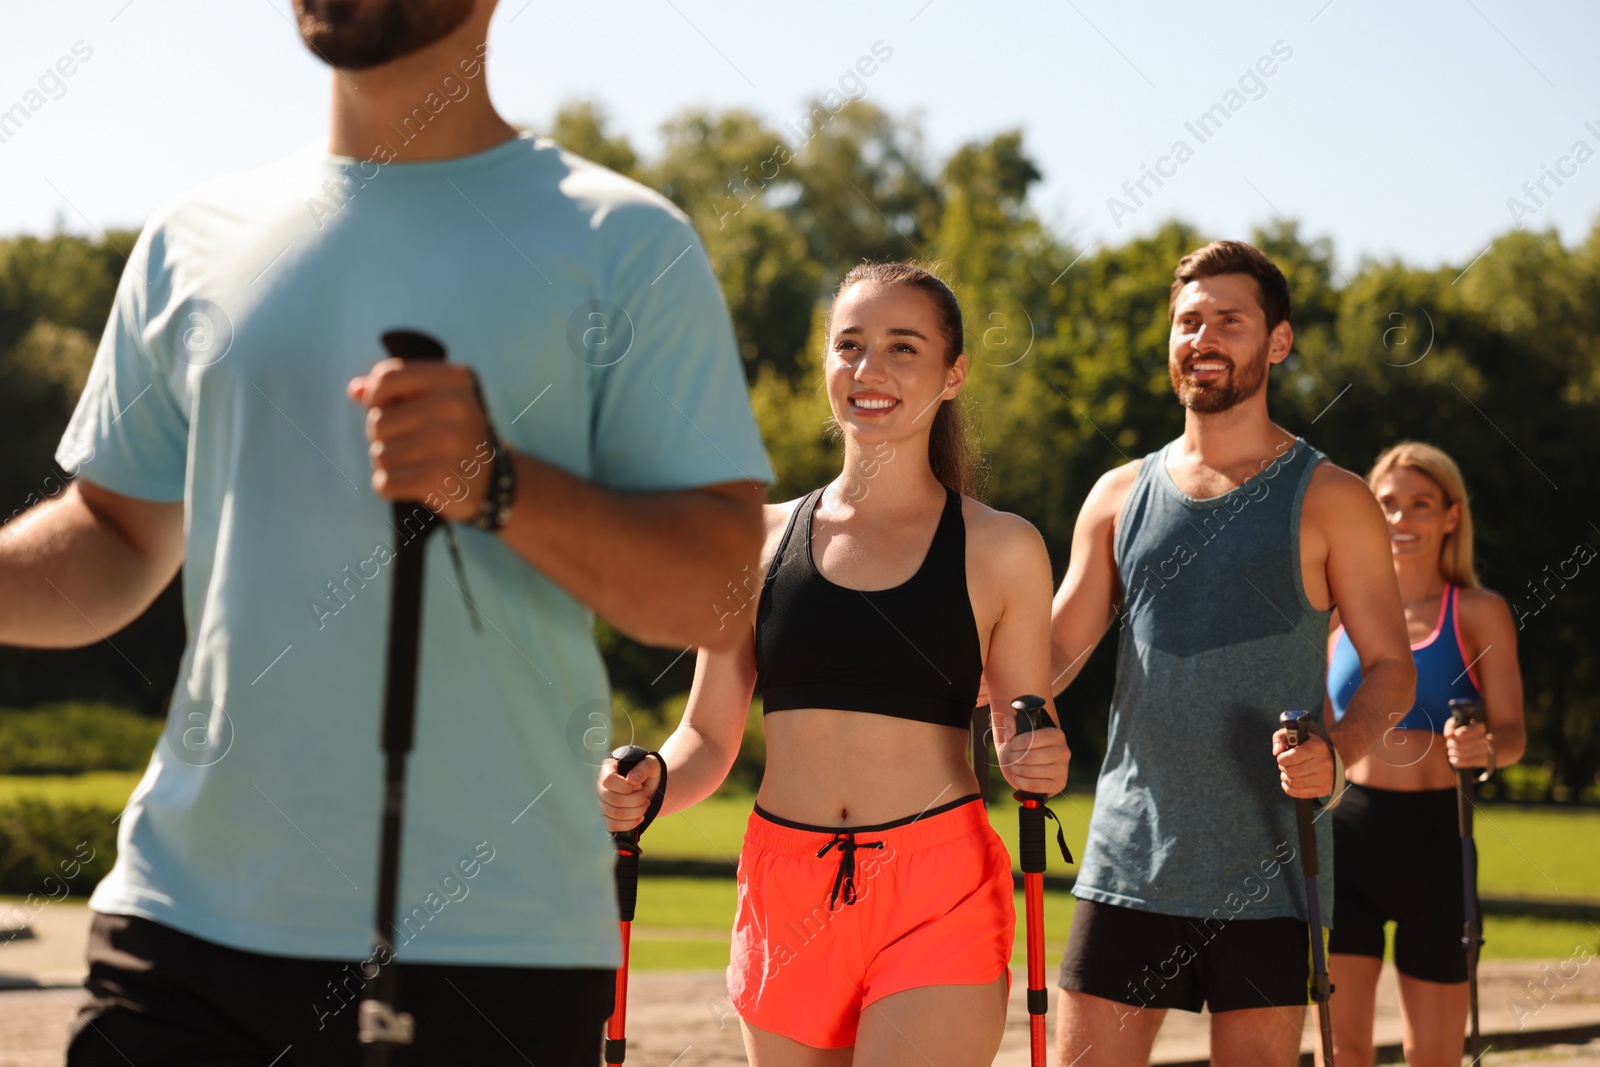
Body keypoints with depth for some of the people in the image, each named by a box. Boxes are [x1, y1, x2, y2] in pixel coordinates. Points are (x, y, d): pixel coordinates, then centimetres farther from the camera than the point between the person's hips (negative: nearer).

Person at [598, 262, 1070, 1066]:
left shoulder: (999, 550, 3)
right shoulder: (761, 538, 9)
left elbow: (1026, 748, 9)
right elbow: (708, 736, 11)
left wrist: (1037, 766, -13)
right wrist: (644, 790, -8)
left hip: (937, 899, -3)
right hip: (783, 897, 3)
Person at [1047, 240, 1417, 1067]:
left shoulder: (1327, 500, 1)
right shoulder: (1121, 496, 12)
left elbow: (1390, 669, 1)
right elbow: (1054, 650, 10)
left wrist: (1337, 751, -20)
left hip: (1266, 873, -3)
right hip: (1128, 859, 3)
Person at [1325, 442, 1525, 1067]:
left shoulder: (1479, 614, 2)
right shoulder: (1341, 613, 9)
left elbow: (1511, 732, -7)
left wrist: (1485, 747, -27)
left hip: (1435, 837, -2)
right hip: (1346, 833, 2)